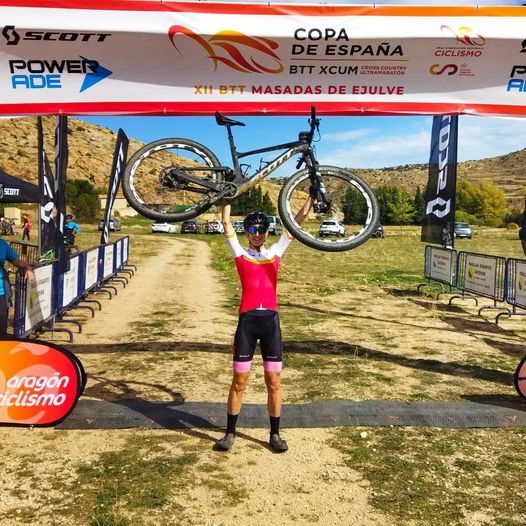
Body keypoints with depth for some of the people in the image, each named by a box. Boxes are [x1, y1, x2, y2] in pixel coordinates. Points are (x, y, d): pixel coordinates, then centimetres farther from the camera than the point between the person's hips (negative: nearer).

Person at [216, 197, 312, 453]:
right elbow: (226, 223, 3)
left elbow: (297, 220, 12)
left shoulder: (275, 252, 12)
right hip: (247, 320, -2)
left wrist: (312, 194, 12)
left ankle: (275, 434, 21)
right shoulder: (240, 253, 8)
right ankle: (230, 433, 19)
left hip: (271, 320, 2)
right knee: (239, 381, 5)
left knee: (274, 381, 7)